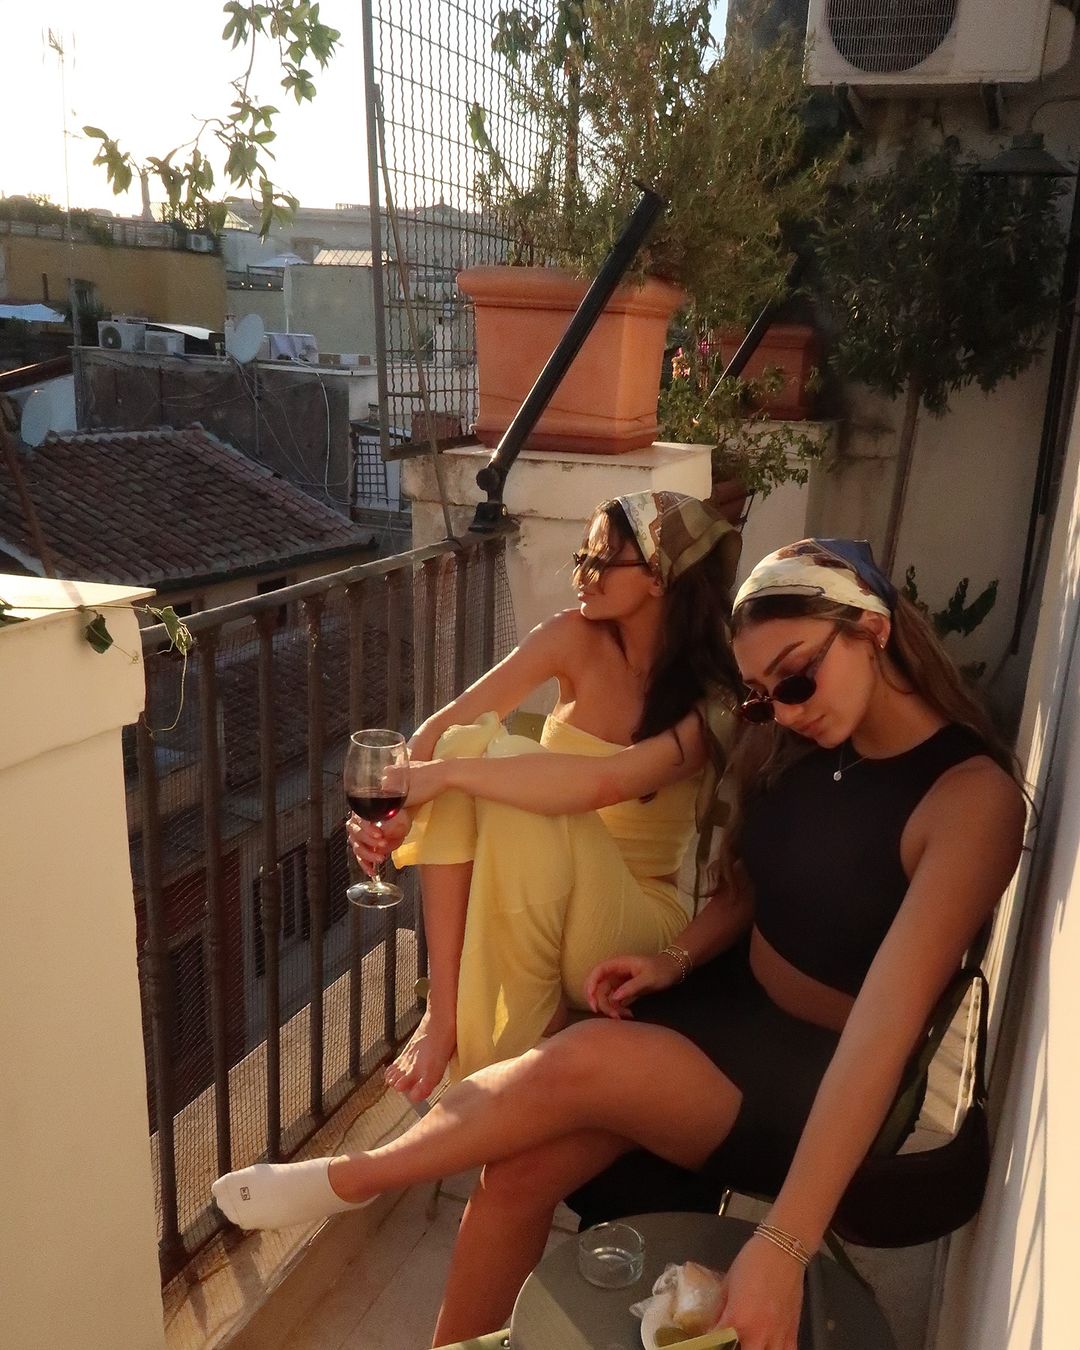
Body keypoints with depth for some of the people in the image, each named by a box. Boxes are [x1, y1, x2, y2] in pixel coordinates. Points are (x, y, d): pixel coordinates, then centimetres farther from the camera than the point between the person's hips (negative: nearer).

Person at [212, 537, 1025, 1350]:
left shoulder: (971, 800, -22)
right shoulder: (790, 744, -2)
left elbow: (886, 1027, -30)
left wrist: (784, 1244, -35)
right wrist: (677, 961, -7)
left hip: (818, 1080, -5)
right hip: (727, 1003, 6)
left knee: (586, 1061, -27)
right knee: (523, 1169, -15)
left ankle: (346, 1181, -1)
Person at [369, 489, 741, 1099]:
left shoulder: (709, 701, -15)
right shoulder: (577, 639, -5)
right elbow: (445, 726, -12)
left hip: (636, 918, -4)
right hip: (522, 898, 4)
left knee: (508, 760, -31)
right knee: (468, 745, -24)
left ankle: (518, 1044, -16)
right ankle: (445, 1010, -23)